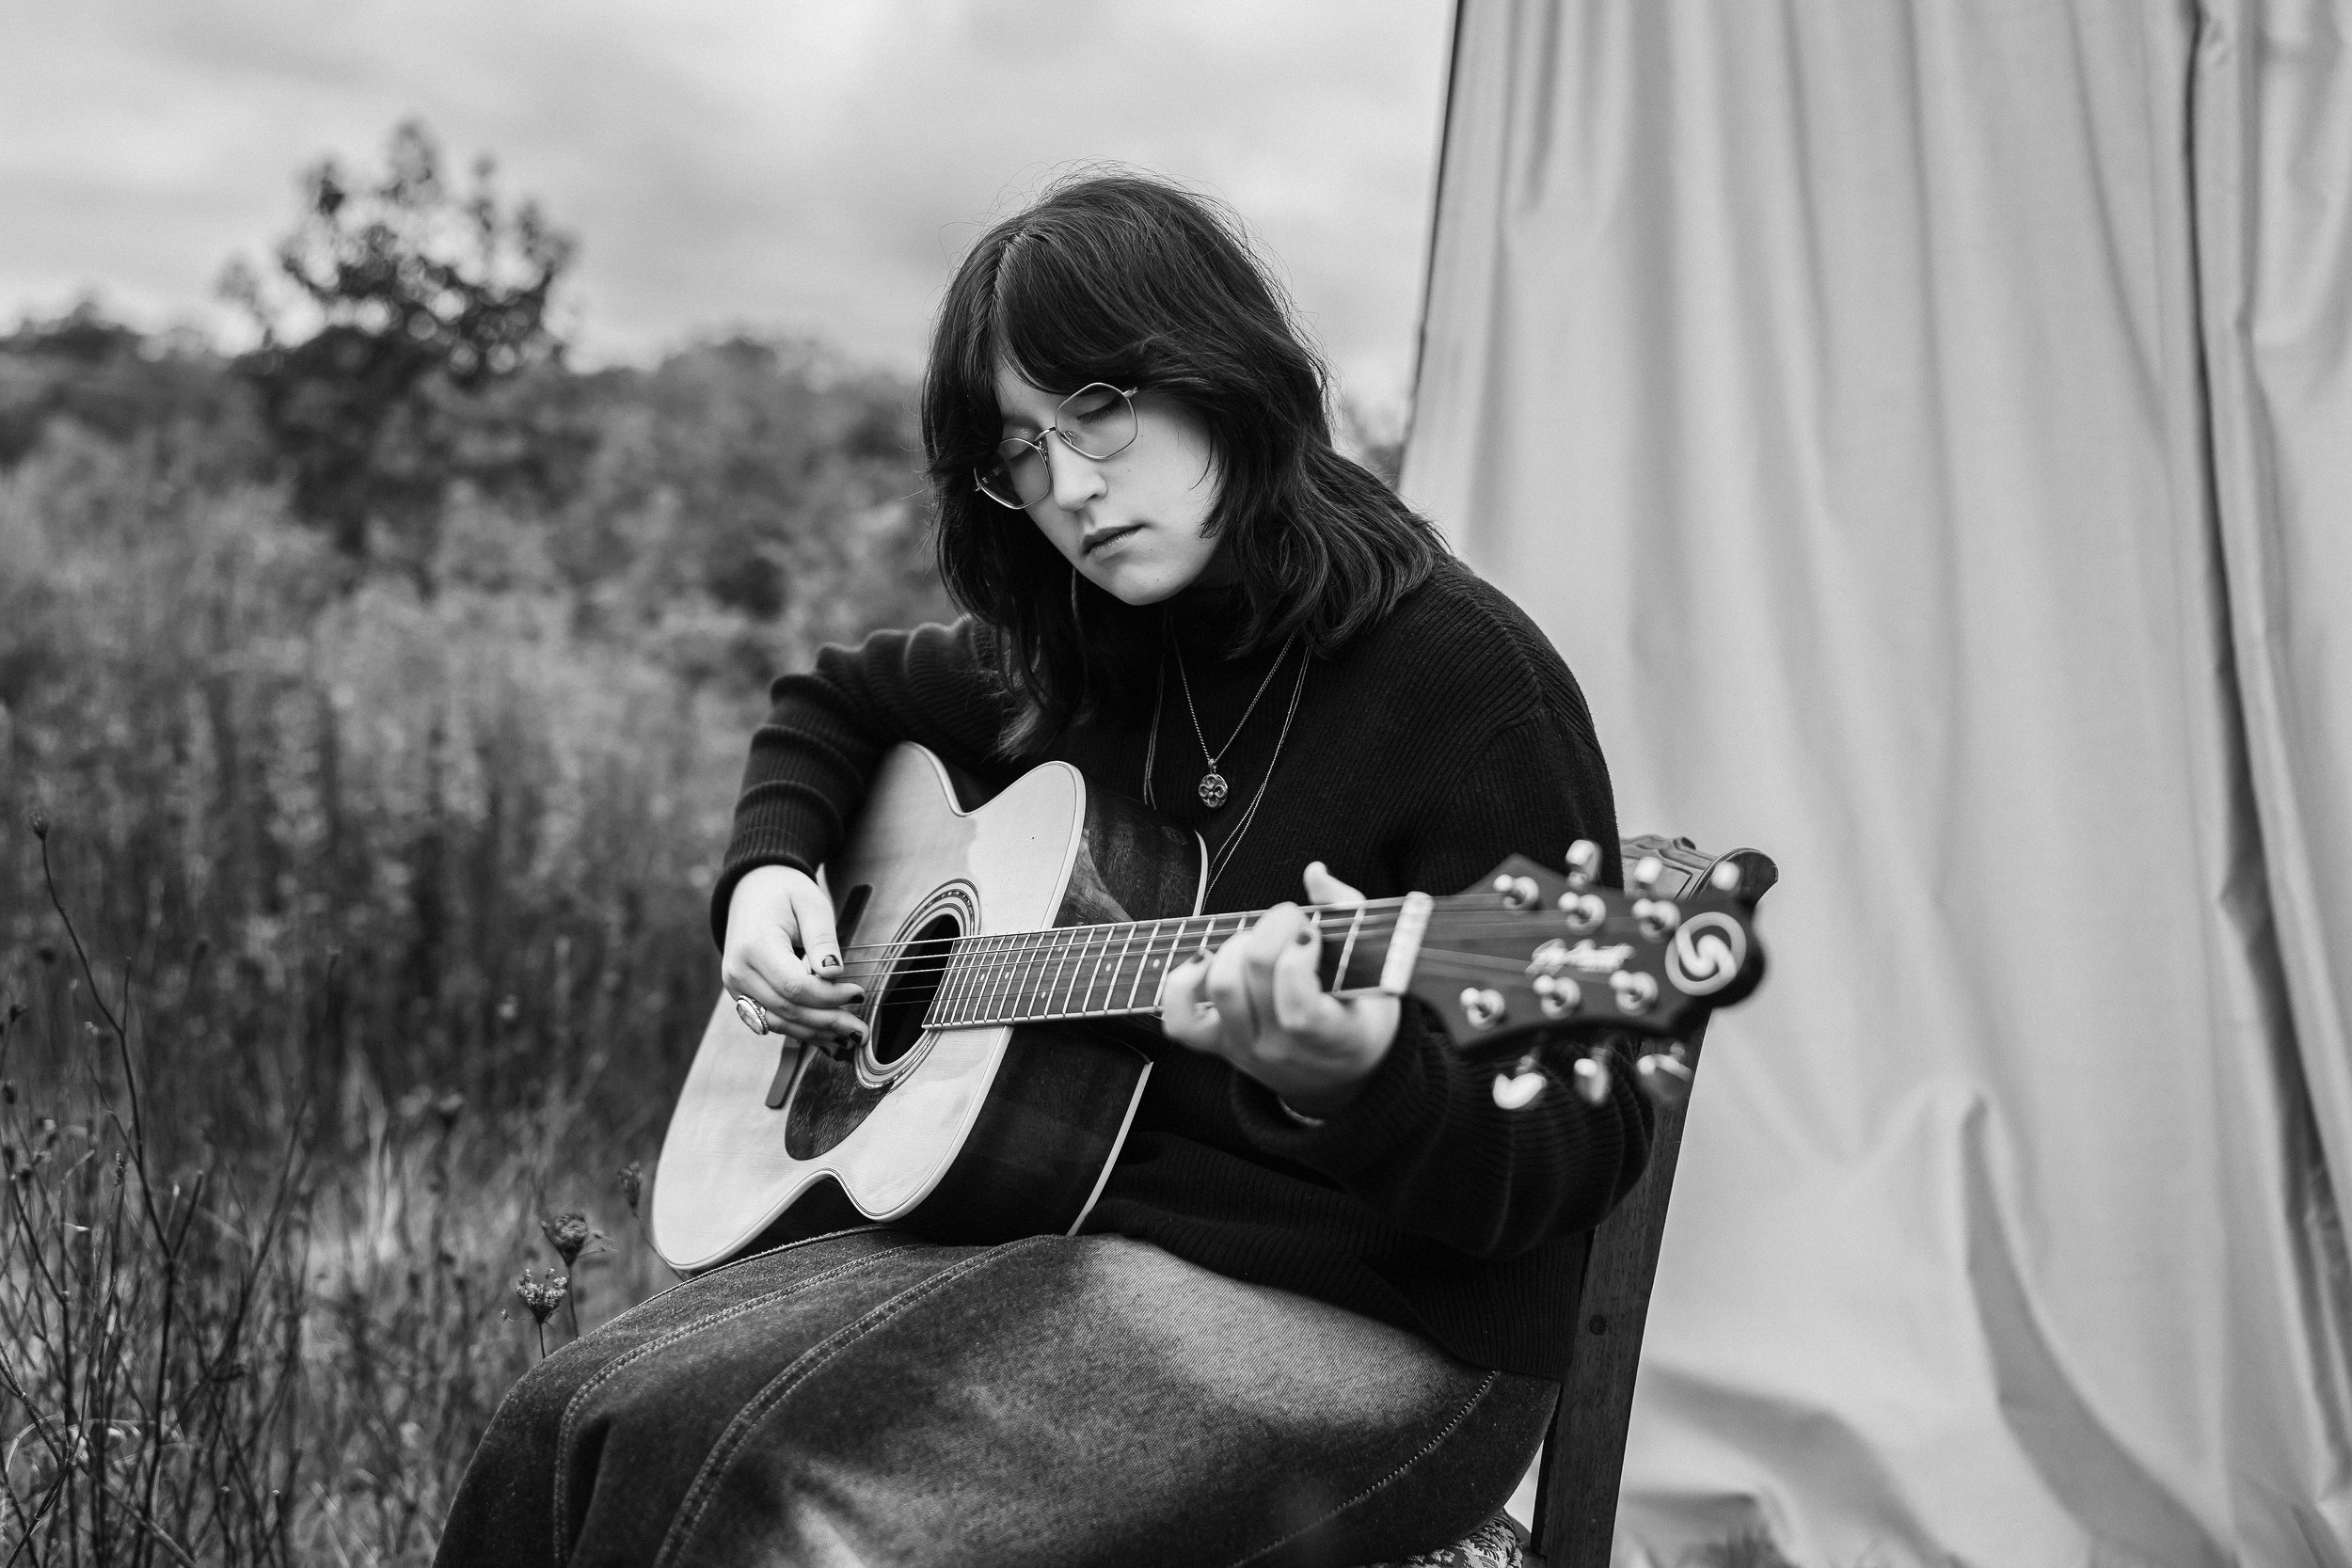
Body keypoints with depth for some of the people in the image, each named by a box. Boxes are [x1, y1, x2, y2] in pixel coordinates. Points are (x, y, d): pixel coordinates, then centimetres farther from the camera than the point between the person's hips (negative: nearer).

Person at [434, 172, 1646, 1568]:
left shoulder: (1464, 678, -12)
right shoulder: (1081, 661, 9)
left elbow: (1582, 1154, -15)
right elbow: (835, 701, 30)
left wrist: (1353, 1084, -36)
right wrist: (769, 868, 10)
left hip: (1380, 1317, -6)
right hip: (1080, 1229, 6)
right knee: (582, 1426, -13)